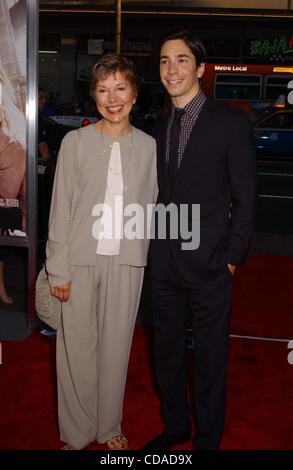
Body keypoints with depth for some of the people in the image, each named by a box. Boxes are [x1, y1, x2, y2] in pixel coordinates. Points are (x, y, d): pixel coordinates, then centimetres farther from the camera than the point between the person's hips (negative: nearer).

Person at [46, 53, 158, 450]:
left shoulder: (148, 146, 2)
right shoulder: (76, 141, -2)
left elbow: (148, 206, 6)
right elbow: (61, 208, -3)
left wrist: (141, 254, 2)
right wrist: (58, 269, -6)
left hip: (127, 261, 1)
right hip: (82, 258, -1)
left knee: (116, 344, 10)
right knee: (78, 346, 7)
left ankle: (109, 428, 30)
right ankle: (77, 432, 26)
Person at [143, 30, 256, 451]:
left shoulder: (231, 122, -6)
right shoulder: (160, 128, 10)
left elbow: (245, 198, -6)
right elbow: (161, 195, 12)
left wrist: (232, 257, -8)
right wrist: (155, 247, 4)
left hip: (209, 263, -5)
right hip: (164, 263, 5)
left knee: (210, 357, 10)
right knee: (167, 351, 18)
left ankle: (207, 439, 31)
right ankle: (175, 427, 39)